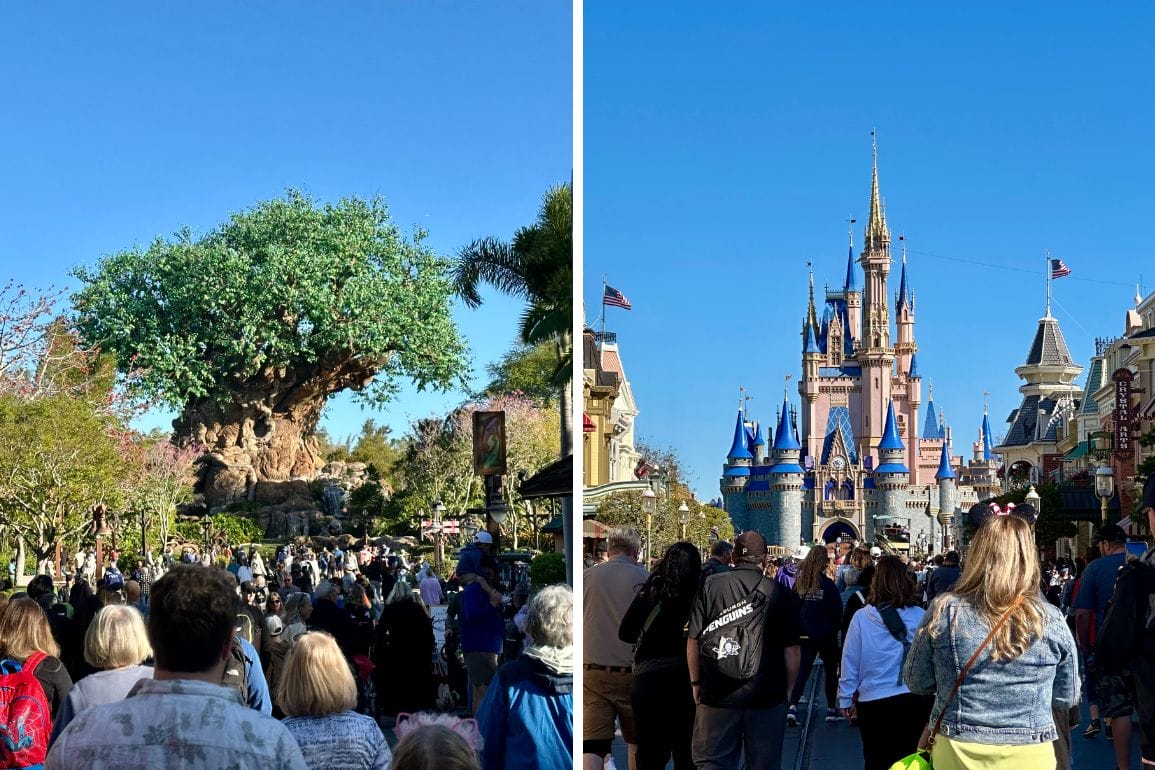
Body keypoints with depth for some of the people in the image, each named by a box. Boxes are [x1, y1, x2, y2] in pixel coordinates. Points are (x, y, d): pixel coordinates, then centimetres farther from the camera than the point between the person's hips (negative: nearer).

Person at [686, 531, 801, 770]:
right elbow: (791, 649, -3)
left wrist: (696, 682, 10)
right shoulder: (780, 593, -6)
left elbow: (693, 641, -2)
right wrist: (789, 688, 11)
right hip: (768, 696, 0)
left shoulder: (709, 587, -5)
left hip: (717, 696, 0)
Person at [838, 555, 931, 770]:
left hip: (873, 702, -1)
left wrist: (845, 700, 6)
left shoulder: (862, 617, -10)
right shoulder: (920, 616, -8)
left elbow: (850, 662, -4)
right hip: (915, 701, 1)